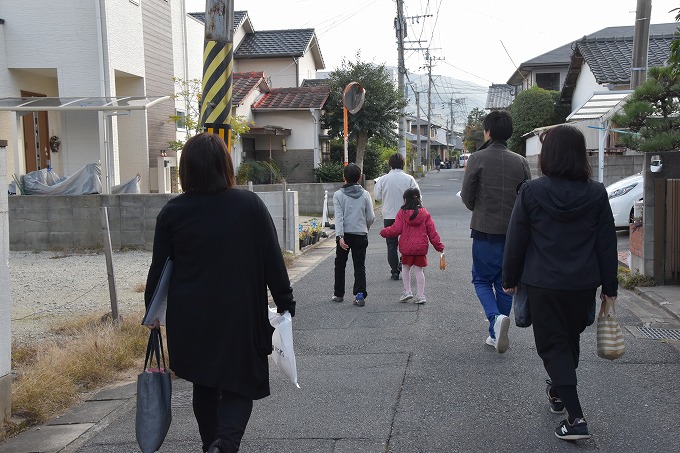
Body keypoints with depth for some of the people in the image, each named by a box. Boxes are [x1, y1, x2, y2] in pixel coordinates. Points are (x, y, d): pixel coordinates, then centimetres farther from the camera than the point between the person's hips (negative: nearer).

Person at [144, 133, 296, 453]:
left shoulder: (172, 212, -3)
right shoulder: (250, 205, -6)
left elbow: (158, 268, 3)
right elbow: (273, 261, -4)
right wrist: (285, 304, 6)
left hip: (191, 319, 2)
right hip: (240, 316, -2)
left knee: (204, 387, 20)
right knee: (239, 387, 7)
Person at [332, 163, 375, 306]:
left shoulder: (338, 195, -5)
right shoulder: (365, 194, 0)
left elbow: (339, 217, -12)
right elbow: (371, 217, 1)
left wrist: (339, 236, -17)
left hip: (344, 235, -1)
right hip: (361, 235, 1)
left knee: (340, 265, 14)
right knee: (360, 266, 5)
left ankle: (339, 294, 22)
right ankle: (360, 294, -8)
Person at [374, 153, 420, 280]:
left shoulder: (383, 179, -5)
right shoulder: (409, 179, -8)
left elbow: (377, 196, 2)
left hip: (389, 216, 1)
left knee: (391, 245, 8)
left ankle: (395, 271, 9)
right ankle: (403, 264, 1)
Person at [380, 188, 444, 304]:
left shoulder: (402, 213, -6)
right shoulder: (425, 214, 0)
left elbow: (396, 229, -7)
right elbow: (432, 232, 2)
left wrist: (384, 232, 11)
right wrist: (439, 246, 9)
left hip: (406, 248, -2)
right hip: (421, 247, 2)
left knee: (406, 268, 16)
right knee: (419, 270, 8)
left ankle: (407, 291, 11)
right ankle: (420, 295, 7)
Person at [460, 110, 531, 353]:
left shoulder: (477, 158, -9)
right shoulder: (520, 161, 2)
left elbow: (466, 196, -5)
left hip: (485, 231, -3)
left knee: (482, 280, 10)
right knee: (505, 283, 13)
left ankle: (496, 317, -16)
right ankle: (496, 335, 17)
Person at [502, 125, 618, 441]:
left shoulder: (531, 192, -10)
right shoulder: (596, 194, -3)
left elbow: (516, 241, -5)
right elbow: (607, 245, 2)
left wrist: (510, 279, 7)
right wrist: (609, 286, 10)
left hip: (543, 284, -3)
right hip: (583, 284, 3)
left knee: (553, 345, 4)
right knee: (570, 340, 22)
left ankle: (575, 416, -5)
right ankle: (558, 392, 43)